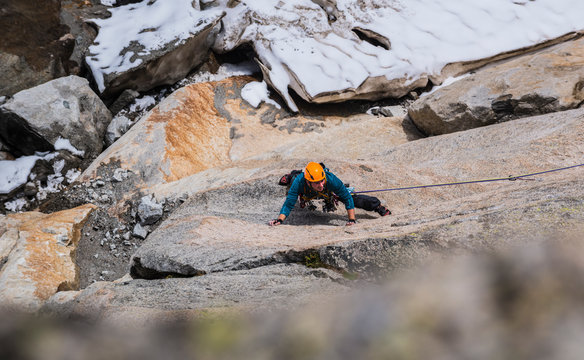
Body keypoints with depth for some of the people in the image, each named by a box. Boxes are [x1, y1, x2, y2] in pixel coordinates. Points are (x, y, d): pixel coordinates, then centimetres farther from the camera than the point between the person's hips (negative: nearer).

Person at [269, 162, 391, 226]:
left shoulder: (331, 180, -48)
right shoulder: (299, 183, -48)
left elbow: (348, 199, -35)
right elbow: (288, 204, -42)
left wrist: (352, 220, -36)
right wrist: (279, 219, -56)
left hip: (328, 192, -1)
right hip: (307, 194, 1)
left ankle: (377, 205, 29)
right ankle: (291, 177, 68)